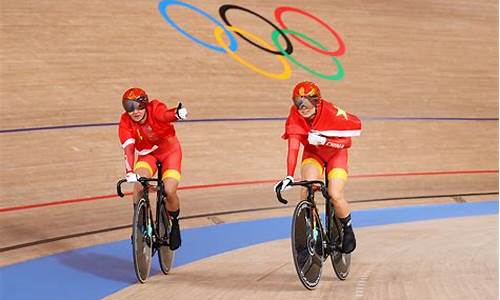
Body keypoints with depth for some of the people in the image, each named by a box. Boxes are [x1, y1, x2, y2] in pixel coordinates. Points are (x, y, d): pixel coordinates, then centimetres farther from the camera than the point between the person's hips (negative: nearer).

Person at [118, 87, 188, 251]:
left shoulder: (155, 108, -27)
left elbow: (165, 114, -51)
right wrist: (130, 172, -50)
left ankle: (174, 223, 9)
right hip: (147, 154, 2)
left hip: (170, 151, -2)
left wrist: (178, 113, -76)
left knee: (169, 191, -20)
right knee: (139, 185, -26)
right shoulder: (125, 122, -22)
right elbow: (128, 147, -33)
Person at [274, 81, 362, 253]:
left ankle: (347, 229, 12)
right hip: (312, 155, 2)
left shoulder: (331, 113, -31)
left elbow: (347, 142, -25)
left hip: (335, 154, -2)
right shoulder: (295, 118, -25)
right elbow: (293, 148, -31)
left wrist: (324, 140, -41)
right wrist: (289, 177, -41)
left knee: (335, 195, -18)